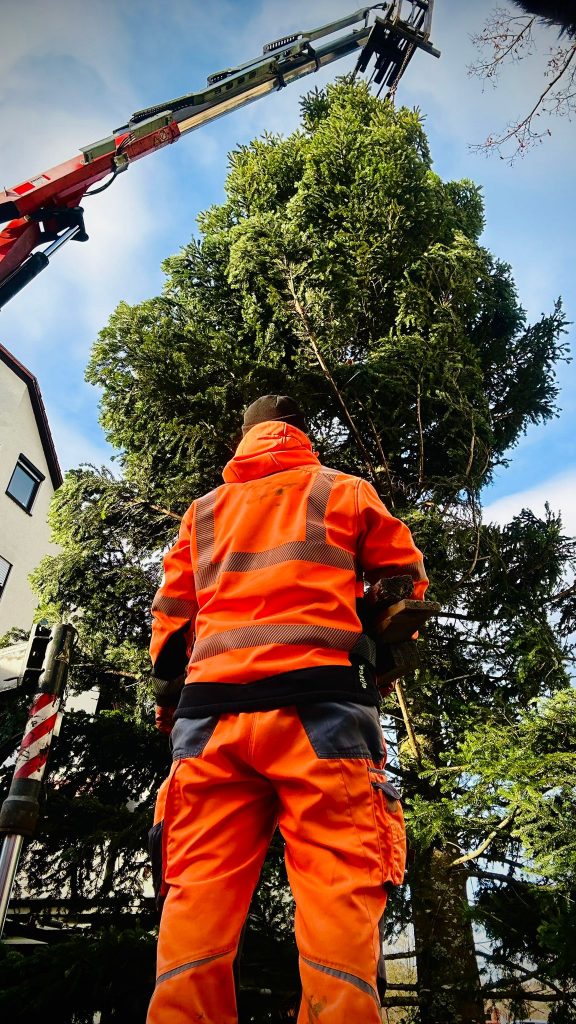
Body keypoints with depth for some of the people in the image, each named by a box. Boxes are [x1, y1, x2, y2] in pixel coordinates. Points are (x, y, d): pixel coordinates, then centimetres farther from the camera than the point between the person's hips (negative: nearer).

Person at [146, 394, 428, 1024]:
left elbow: (169, 617, 21)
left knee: (197, 899, 0)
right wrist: (378, 663, 33)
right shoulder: (343, 492, 17)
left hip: (211, 709, 4)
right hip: (319, 702, -3)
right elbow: (404, 583, 19)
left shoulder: (203, 511, 24)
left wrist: (169, 702, 27)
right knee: (340, 894, -8)